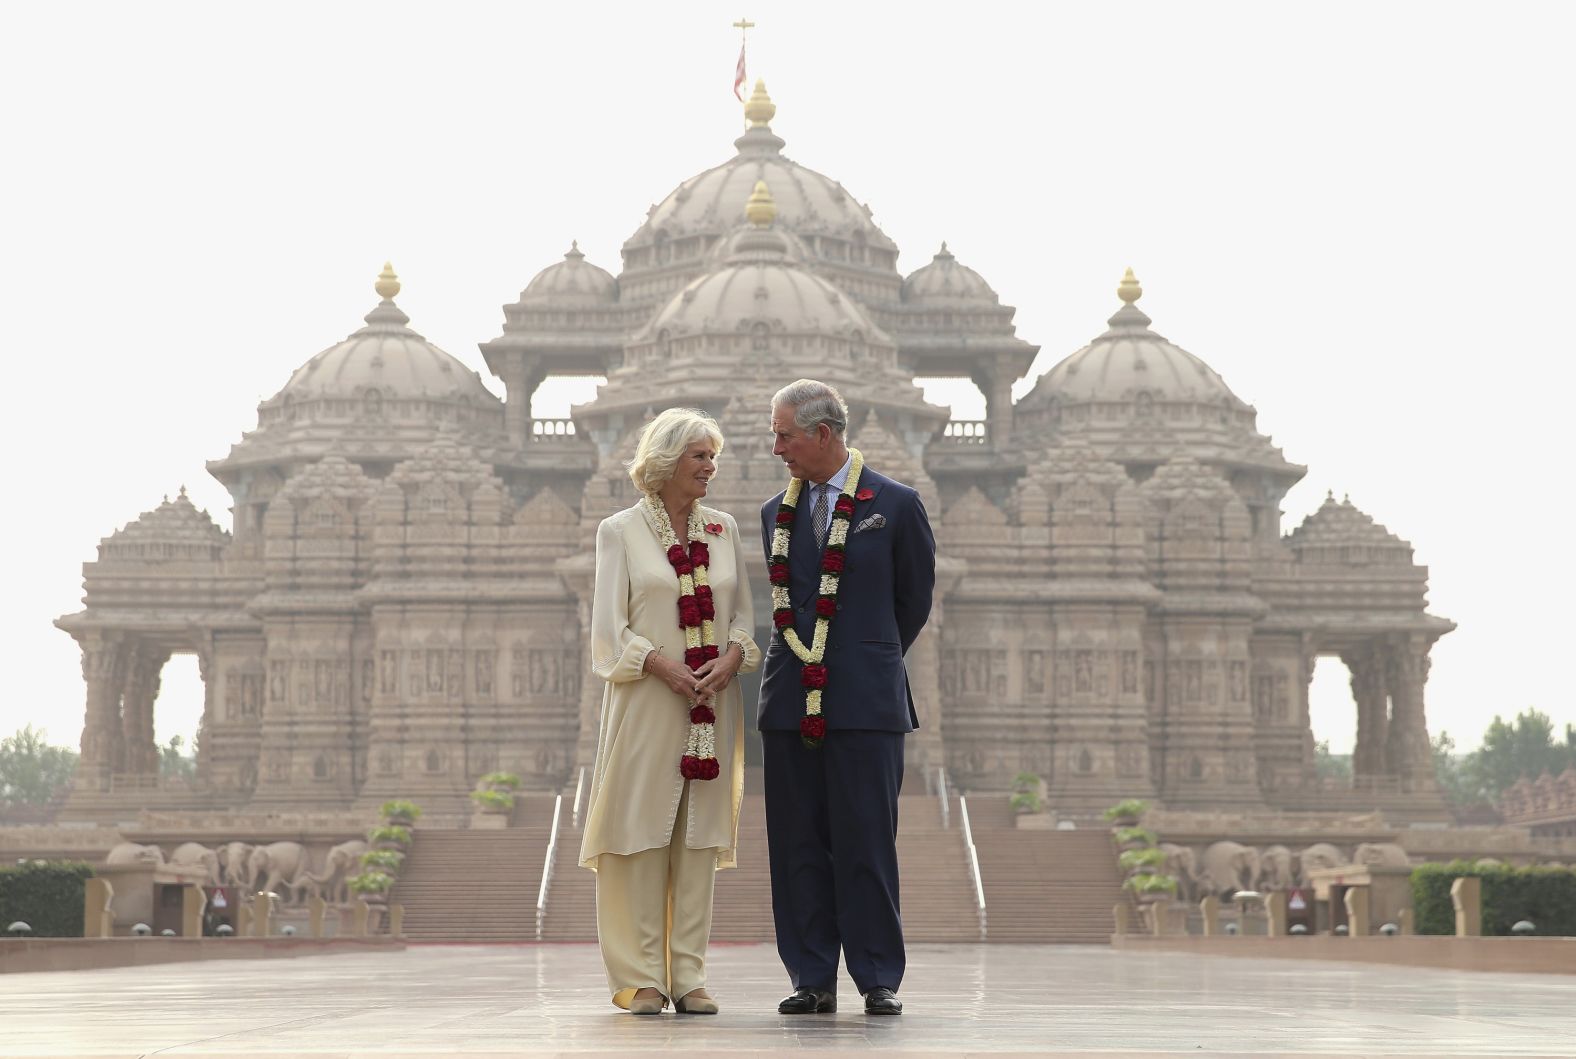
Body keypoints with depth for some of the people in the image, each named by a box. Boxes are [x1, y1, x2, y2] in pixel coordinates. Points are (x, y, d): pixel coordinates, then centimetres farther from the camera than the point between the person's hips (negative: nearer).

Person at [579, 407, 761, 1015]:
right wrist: (666, 667, -16)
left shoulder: (723, 531, 13)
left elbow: (743, 615, 13)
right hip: (646, 703, -4)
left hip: (713, 706, 4)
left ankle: (689, 975, 7)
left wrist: (731, 658, -7)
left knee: (699, 835, 3)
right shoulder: (621, 532, 2)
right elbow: (610, 629, -3)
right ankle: (642, 977, 1)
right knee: (643, 831, -4)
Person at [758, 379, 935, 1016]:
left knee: (867, 844, -3)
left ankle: (878, 980, 5)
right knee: (797, 847, 5)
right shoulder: (775, 513, 12)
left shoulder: (896, 505, 0)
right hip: (790, 700, 4)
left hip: (865, 700, -4)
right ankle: (812, 980, 11)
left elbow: (915, 598, 10)